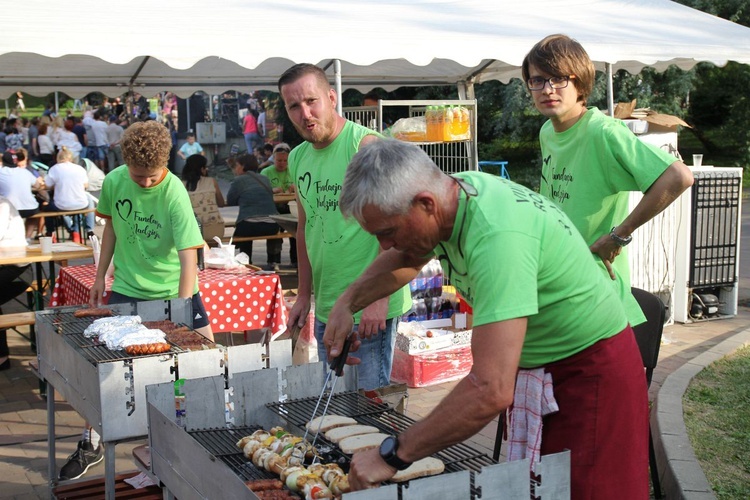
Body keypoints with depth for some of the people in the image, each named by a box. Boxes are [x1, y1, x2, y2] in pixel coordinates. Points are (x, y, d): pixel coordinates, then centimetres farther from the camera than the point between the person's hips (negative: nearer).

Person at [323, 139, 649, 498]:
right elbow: (407, 257, 16)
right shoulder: (455, 190, -9)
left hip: (589, 370, -9)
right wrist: (348, 302, 1)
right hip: (535, 366, 9)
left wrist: (392, 455, -34)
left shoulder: (495, 237, -35)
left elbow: (491, 390, -40)